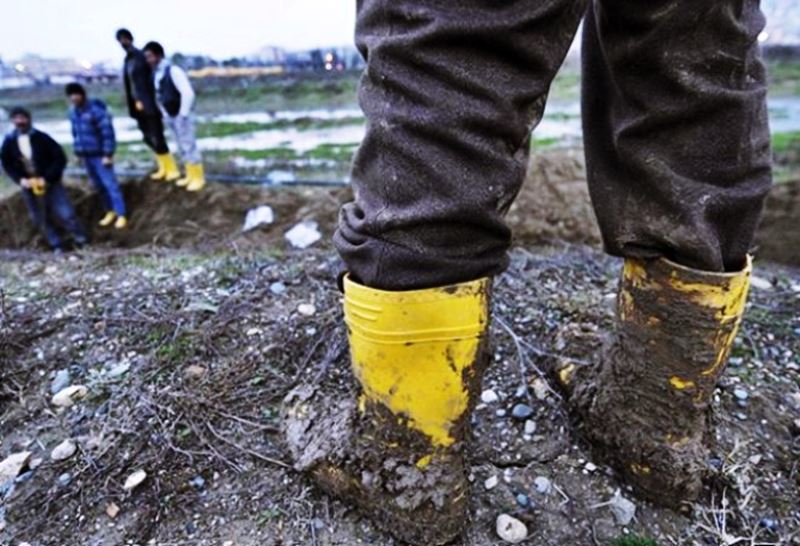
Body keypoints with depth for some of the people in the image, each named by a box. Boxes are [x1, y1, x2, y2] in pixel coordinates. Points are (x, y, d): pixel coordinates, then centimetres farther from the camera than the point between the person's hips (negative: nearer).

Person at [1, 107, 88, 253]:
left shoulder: (41, 138, -10)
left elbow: (60, 159, -11)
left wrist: (47, 178, -17)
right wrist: (20, 179, -8)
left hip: (50, 183, -4)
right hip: (29, 186, 4)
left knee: (65, 214, -7)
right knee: (41, 219, 9)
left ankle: (82, 242, 10)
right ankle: (57, 247, 21)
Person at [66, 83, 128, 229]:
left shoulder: (96, 109, -14)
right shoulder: (73, 111, 9)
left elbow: (107, 132, -16)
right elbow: (75, 133, 18)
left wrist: (108, 154, -18)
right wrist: (78, 152, 16)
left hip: (100, 154, -7)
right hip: (86, 155, 7)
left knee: (110, 184, -6)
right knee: (98, 185, 11)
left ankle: (121, 215, -1)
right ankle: (110, 212, 22)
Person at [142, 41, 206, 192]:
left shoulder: (174, 70, -17)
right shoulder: (155, 74, 8)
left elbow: (188, 93, -23)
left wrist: (183, 115, -21)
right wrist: (164, 113, 13)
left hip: (181, 115, -8)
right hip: (170, 116, 8)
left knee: (189, 146, -3)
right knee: (182, 147, 13)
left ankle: (199, 177, 5)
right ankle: (190, 175, 22)